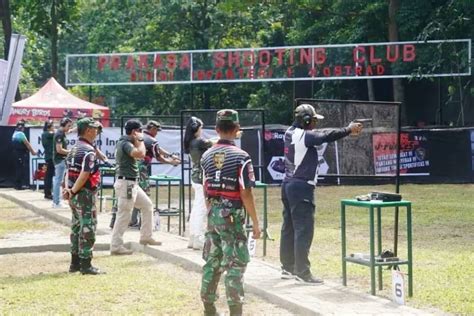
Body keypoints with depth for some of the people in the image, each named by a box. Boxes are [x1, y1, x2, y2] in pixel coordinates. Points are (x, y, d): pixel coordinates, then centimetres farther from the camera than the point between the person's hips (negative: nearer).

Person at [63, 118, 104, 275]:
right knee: (88, 229, -4)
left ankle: (75, 263, 21)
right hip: (85, 194, -9)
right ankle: (86, 265, -2)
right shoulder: (89, 151, -17)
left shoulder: (74, 149, 13)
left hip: (74, 195, 9)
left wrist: (67, 188, -2)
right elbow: (85, 174, -24)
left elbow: (69, 170, 9)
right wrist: (73, 191, -18)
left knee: (77, 228, 15)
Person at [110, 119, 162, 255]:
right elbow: (141, 154, -30)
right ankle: (116, 246, -1)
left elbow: (138, 155, 23)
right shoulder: (125, 143, -17)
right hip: (126, 183, -11)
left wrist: (137, 141, 13)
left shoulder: (124, 142, 14)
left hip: (132, 183, 11)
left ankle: (146, 237, 24)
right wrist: (140, 140, -15)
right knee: (124, 215, -6)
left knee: (147, 205, 16)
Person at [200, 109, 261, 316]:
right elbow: (245, 193, -15)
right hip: (232, 214, -6)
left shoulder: (207, 156, 4)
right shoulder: (240, 156, -14)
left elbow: (206, 190, 10)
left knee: (212, 261, 14)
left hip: (213, 213, 6)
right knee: (235, 263, -1)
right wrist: (255, 222, -9)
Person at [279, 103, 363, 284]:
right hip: (301, 187, -9)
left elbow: (319, 134, 10)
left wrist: (346, 130, 3)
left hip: (288, 185, 9)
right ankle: (302, 273, -8)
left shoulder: (290, 133, 10)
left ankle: (288, 268, 20)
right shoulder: (304, 136, -15)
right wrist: (349, 130, -6)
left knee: (289, 227, 13)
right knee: (304, 230, -8)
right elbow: (326, 136, -20)